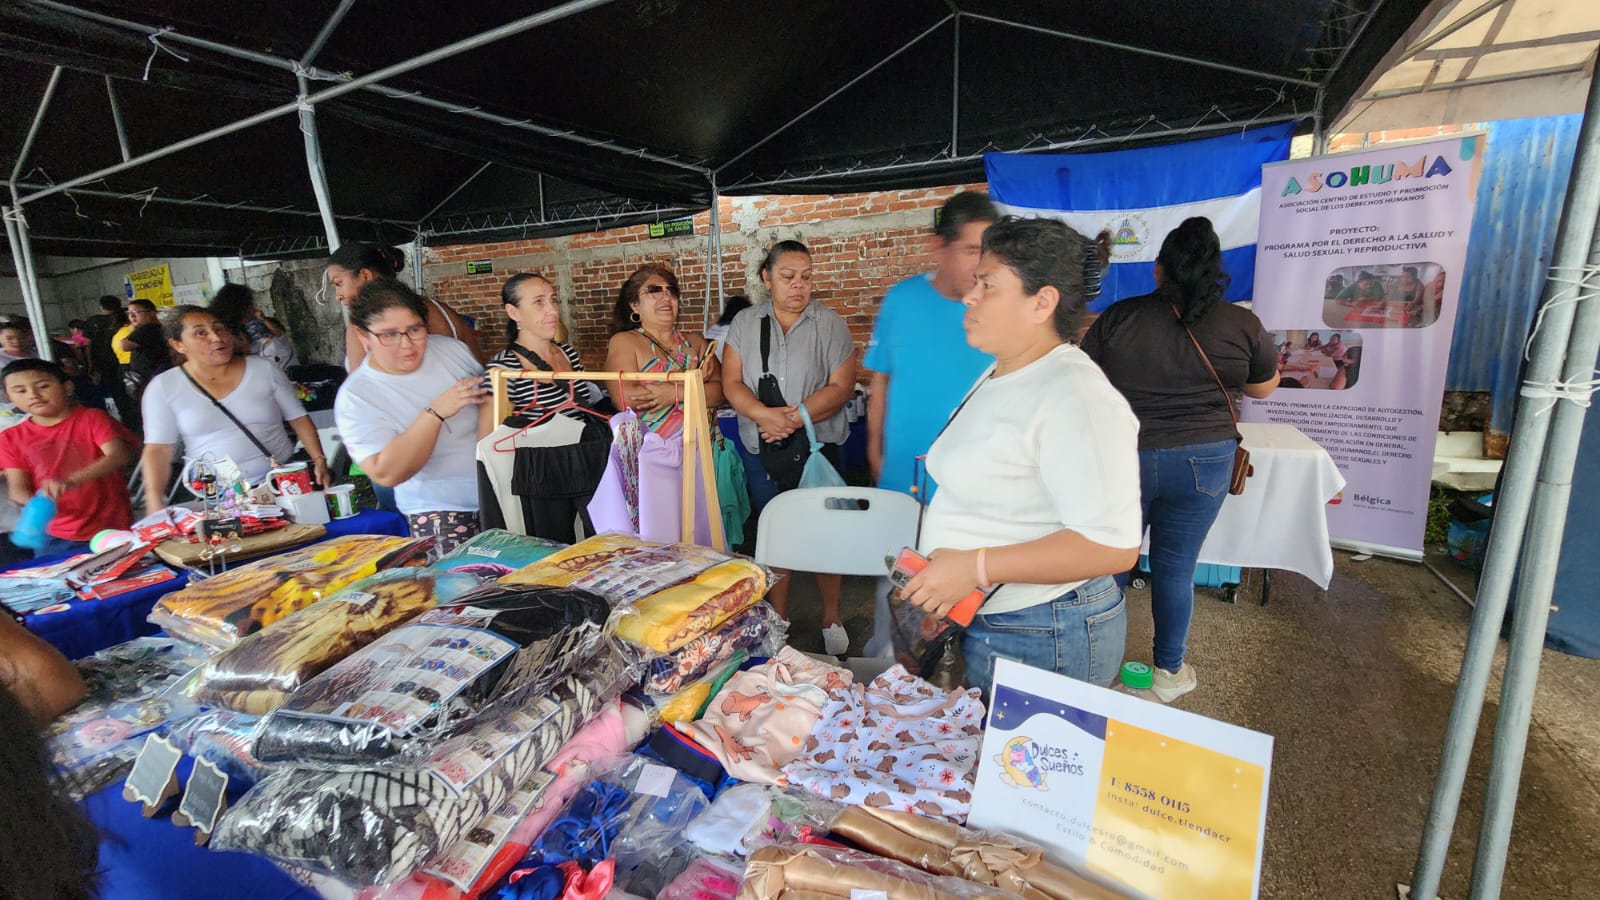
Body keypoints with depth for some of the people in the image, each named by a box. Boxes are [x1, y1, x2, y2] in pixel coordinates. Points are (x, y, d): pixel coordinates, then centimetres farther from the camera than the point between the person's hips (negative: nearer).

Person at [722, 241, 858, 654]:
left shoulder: (830, 324, -1)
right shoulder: (745, 324, 6)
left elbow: (841, 386, -8)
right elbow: (732, 382, -2)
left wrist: (795, 417, -21)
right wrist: (765, 415, -20)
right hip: (762, 450, 2)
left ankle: (831, 618, 26)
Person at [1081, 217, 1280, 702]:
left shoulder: (1118, 317, -6)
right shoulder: (1242, 325, -3)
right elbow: (1264, 387, 13)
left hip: (1124, 458, 0)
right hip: (1203, 462, 1)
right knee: (1176, 567, 13)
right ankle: (1170, 672, 29)